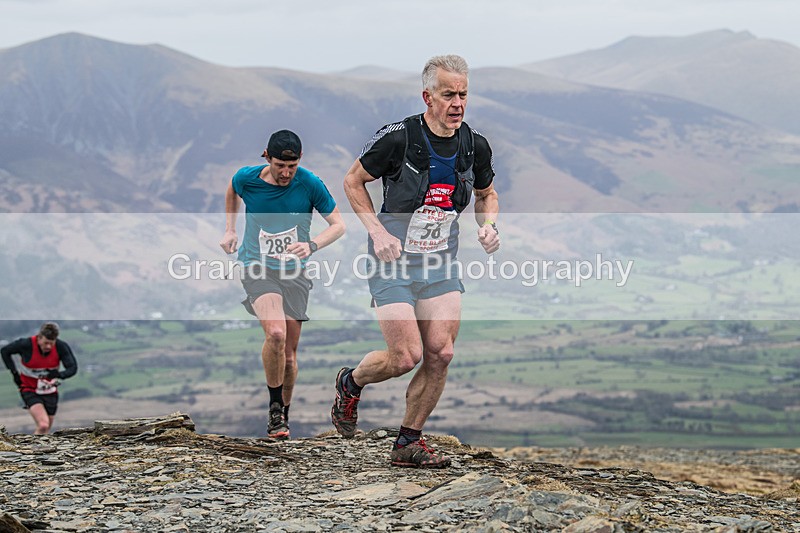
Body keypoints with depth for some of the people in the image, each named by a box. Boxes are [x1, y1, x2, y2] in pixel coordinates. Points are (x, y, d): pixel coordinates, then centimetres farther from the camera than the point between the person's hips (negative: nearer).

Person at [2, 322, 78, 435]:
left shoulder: (61, 347, -16)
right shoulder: (26, 344, -21)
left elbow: (73, 367, -14)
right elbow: (4, 351, -4)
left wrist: (58, 374, -35)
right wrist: (14, 372, -9)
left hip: (50, 391, 4)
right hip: (30, 390, -4)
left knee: (45, 432, 12)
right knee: (43, 425, -25)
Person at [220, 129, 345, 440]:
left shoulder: (309, 184, -9)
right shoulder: (247, 178, -6)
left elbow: (338, 224, -3)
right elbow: (232, 191, 19)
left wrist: (312, 245, -21)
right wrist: (230, 230, 12)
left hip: (295, 274, 2)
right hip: (257, 269, -1)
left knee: (288, 355, 5)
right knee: (276, 333, -28)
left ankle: (283, 415, 29)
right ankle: (274, 408, -10)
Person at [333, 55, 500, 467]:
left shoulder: (475, 146, -3)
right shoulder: (397, 138, -18)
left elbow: (486, 194, 17)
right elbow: (353, 181, -4)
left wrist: (488, 225, -4)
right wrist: (378, 231, -14)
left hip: (441, 262, 5)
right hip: (394, 261, -4)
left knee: (440, 353, -6)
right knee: (406, 358, -11)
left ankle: (408, 443, 9)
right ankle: (351, 383, 22)